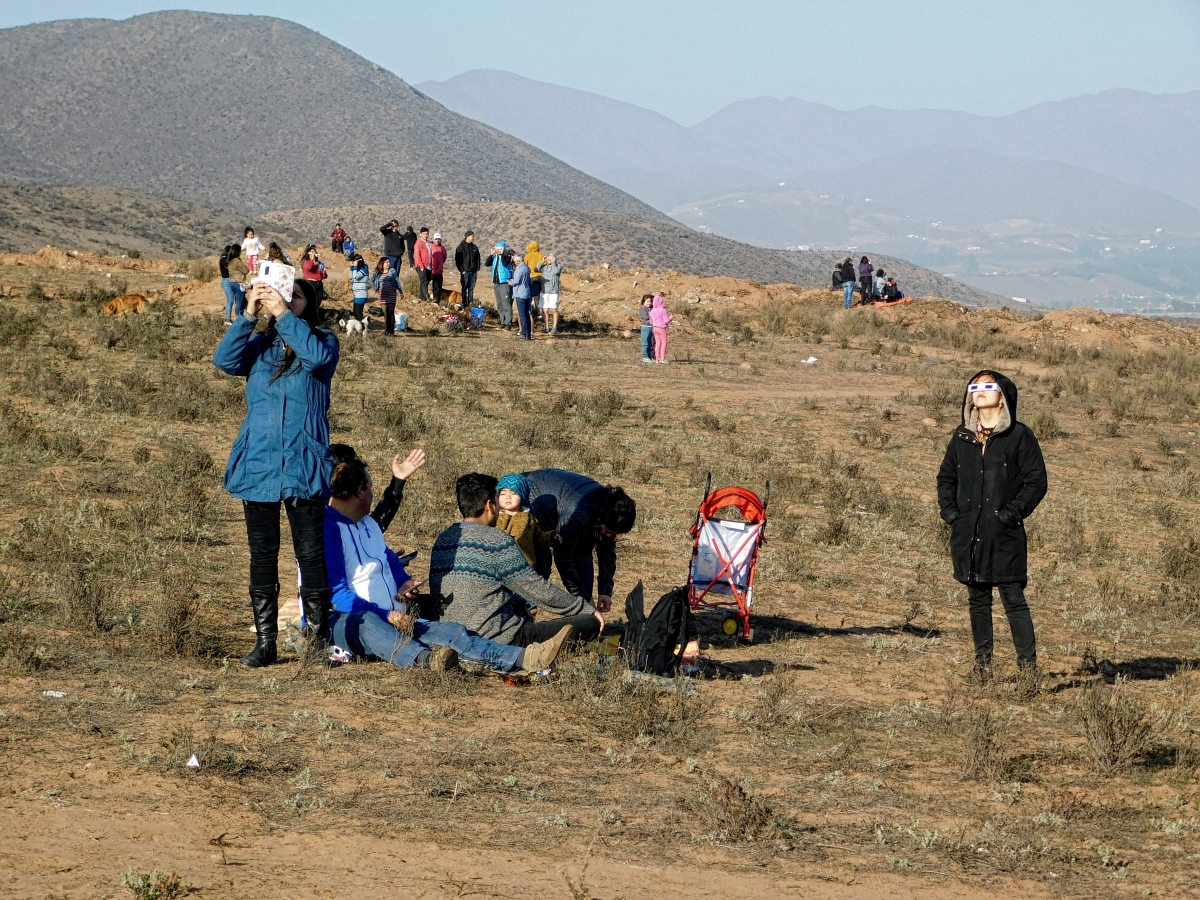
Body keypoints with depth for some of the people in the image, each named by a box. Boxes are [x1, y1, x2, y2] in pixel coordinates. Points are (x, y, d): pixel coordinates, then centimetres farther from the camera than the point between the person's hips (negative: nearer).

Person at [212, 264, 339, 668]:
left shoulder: (322, 341, 3)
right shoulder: (259, 345, 11)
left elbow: (317, 356, -20)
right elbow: (224, 360, -7)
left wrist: (283, 313, -18)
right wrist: (248, 314, -14)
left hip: (303, 466, -3)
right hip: (257, 464, 3)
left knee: (311, 554, -3)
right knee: (262, 555, 5)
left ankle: (318, 639, 3)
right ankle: (265, 641, 9)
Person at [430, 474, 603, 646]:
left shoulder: (443, 540, 9)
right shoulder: (496, 541, -13)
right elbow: (537, 590, -8)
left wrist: (522, 607, 26)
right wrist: (588, 609, 4)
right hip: (498, 638, -8)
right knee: (591, 623, -5)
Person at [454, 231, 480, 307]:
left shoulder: (475, 247, 12)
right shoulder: (461, 247, -3)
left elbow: (478, 259, 17)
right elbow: (457, 260, -5)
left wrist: (477, 269, 8)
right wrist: (461, 270, -10)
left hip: (473, 271, 4)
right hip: (465, 271, -4)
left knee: (471, 288, 7)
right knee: (464, 288, -3)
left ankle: (471, 303, 11)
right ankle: (464, 304, -2)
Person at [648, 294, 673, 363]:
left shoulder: (652, 311, 4)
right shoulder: (663, 310, -14)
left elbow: (651, 322, 11)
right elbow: (666, 320, -12)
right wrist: (671, 318, 7)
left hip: (655, 328, 6)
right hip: (662, 328, -6)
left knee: (657, 343, 10)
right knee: (664, 343, 1)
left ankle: (657, 358, 8)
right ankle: (662, 358, -4)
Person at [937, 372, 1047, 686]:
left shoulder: (1019, 436, -3)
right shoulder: (962, 437, 11)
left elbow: (1036, 482, -4)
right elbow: (946, 477, 21)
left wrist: (1012, 513, -12)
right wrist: (949, 511, 6)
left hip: (1005, 535, -5)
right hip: (968, 534, 5)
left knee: (1013, 600, -7)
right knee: (978, 600, 9)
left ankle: (1029, 665, -4)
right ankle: (982, 663, 16)